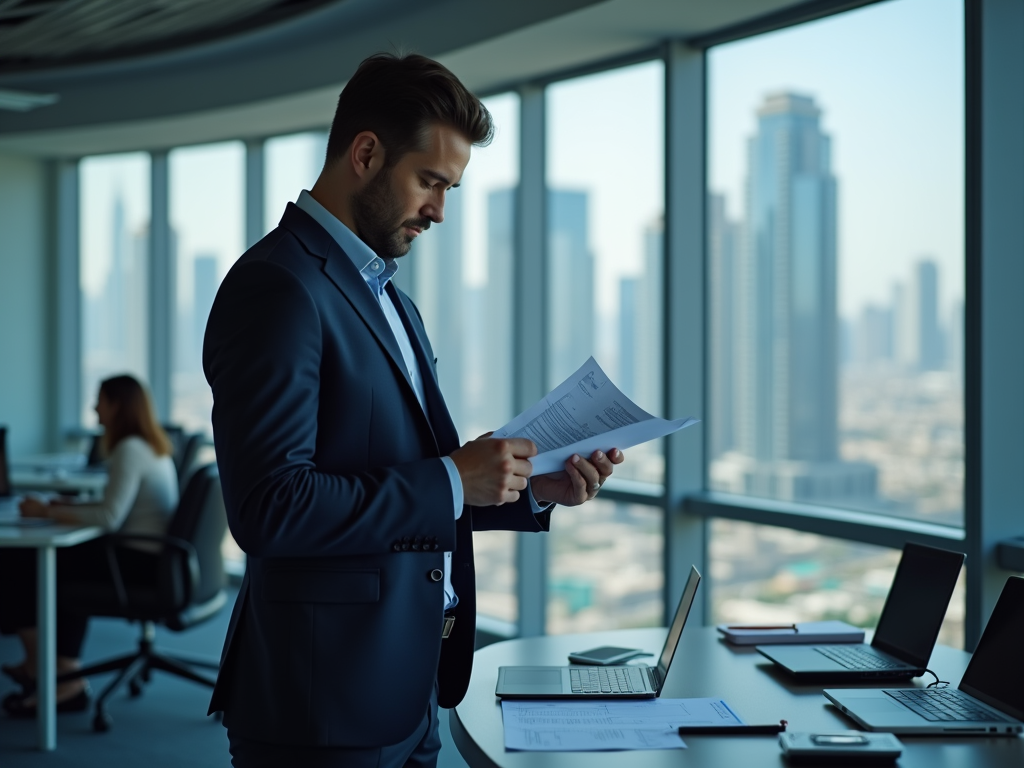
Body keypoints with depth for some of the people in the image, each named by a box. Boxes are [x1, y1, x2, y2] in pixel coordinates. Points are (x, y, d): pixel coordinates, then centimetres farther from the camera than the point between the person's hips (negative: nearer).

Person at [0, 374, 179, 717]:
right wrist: (71, 506, 11)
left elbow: (110, 518, -22)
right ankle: (66, 678, 14)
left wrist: (48, 512, -14)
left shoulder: (130, 450, -15)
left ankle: (38, 663, 15)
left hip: (137, 561, -10)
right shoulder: (154, 447, 14)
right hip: (152, 557, 10)